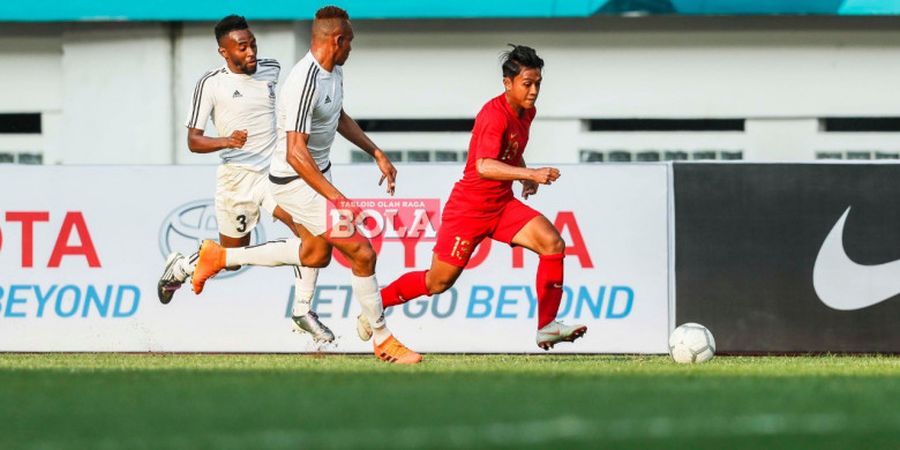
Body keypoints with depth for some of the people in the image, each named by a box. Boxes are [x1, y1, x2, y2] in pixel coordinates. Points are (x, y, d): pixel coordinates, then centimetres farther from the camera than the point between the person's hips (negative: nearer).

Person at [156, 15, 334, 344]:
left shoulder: (272, 70, 3)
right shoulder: (211, 84, -10)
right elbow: (193, 141, -9)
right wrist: (227, 141, -27)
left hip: (276, 171, 3)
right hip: (237, 178, -3)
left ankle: (302, 312, -8)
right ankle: (178, 267, 39)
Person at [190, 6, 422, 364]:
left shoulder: (334, 71, 2)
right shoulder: (305, 83, -30)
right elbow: (296, 154, -34)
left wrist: (377, 154, 18)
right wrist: (337, 200, -38)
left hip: (318, 175, 10)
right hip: (296, 183, -10)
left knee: (316, 255, 26)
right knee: (362, 253, -11)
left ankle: (220, 257, 36)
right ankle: (383, 340, 5)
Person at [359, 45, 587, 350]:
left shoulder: (527, 112, 5)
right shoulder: (495, 115, -23)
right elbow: (484, 166, -37)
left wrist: (526, 177, 8)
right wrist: (531, 174, -45)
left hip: (503, 205, 7)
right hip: (469, 208, -7)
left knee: (552, 243, -15)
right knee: (437, 282, 3)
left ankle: (547, 328, -13)